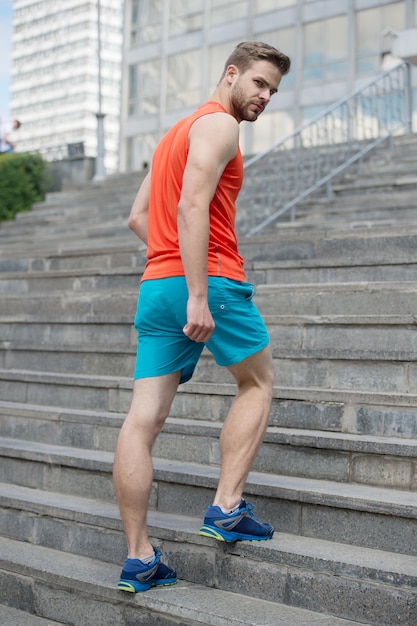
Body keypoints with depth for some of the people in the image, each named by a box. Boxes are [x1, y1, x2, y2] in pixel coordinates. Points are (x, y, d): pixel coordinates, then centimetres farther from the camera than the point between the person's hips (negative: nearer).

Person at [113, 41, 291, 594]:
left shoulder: (176, 132, 27)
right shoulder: (219, 124, -3)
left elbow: (138, 218, 26)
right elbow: (192, 206, -19)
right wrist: (199, 293, -24)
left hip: (155, 286, 8)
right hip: (212, 284, -8)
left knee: (143, 418, 1)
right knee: (258, 382, 13)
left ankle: (138, 559, 5)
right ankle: (227, 509, 8)